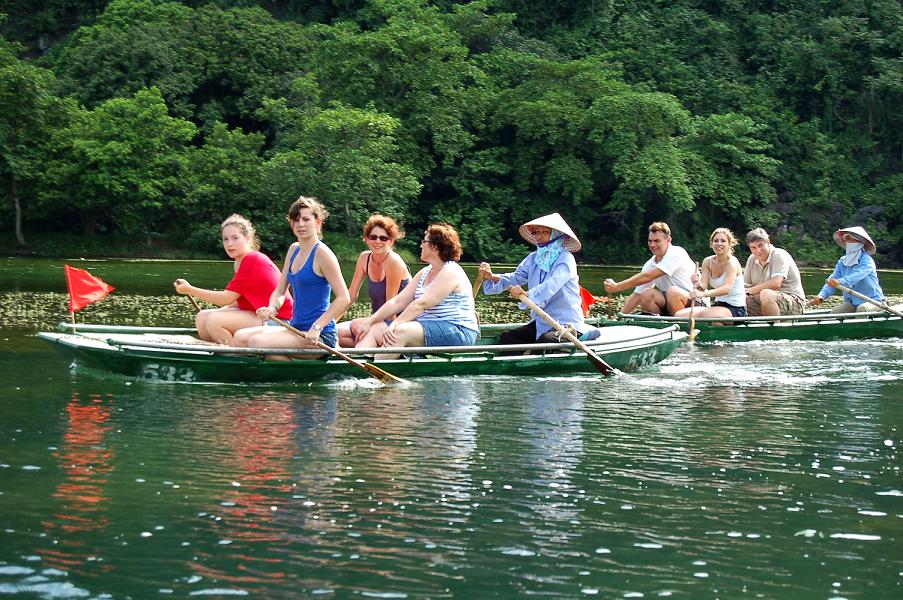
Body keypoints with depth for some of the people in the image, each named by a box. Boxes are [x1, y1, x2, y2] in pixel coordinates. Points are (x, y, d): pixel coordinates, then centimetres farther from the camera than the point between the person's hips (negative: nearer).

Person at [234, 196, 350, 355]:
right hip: (296, 329, 8)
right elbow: (280, 291, 17)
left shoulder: (322, 253, -11)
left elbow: (344, 298, -16)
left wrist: (317, 327, -22)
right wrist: (272, 308, -6)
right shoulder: (294, 249, 14)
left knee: (257, 341, -24)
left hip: (319, 336, -8)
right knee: (240, 337, -3)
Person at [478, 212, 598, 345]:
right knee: (507, 337, -5)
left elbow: (552, 285, -29)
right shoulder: (534, 258, 11)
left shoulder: (565, 259, -13)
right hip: (541, 323, 8)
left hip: (567, 323, -8)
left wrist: (527, 294, -46)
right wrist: (492, 277, -15)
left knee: (546, 341, -35)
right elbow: (517, 277, 5)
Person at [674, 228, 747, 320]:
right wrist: (698, 285, -29)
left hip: (736, 309, -6)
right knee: (679, 315, -13)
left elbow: (727, 288, -30)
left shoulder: (732, 262, -13)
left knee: (705, 315, -36)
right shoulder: (708, 262, 6)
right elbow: (703, 287, -3)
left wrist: (703, 294, -46)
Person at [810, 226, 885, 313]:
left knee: (862, 309, -34)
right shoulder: (842, 262, 9)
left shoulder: (866, 260, -11)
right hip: (852, 303, 6)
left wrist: (840, 281, -50)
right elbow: (832, 280, -2)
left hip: (872, 301, -6)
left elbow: (858, 274, -31)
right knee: (834, 311, -14)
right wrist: (821, 296, -22)